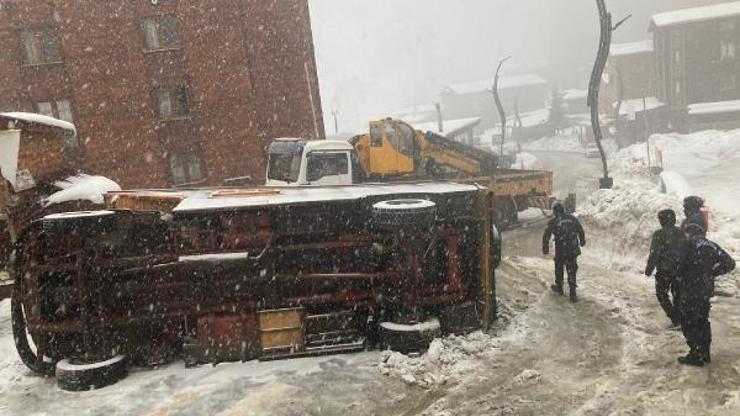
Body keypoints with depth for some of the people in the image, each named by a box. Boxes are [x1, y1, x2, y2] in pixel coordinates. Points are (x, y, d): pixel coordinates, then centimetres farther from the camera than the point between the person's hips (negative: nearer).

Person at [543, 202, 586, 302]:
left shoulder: (552, 222, -4)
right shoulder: (572, 218, 3)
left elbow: (546, 236, -3)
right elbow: (581, 231, 11)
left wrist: (545, 249, 8)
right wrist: (582, 242, 28)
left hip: (560, 251, -2)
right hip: (573, 250, 2)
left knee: (559, 268, 20)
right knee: (572, 271, 9)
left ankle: (559, 288, 35)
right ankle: (573, 294, 6)